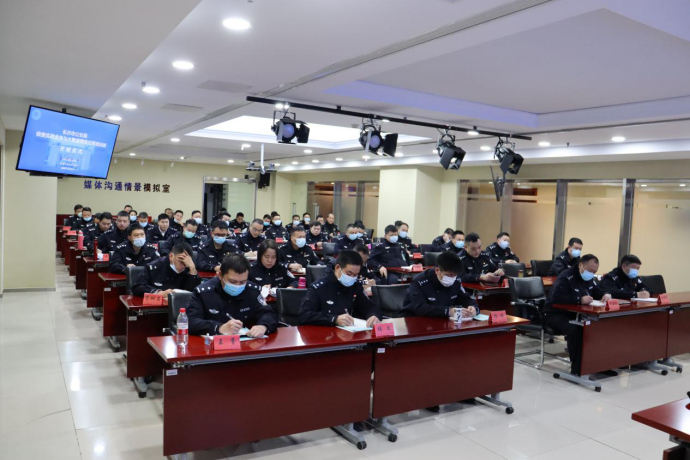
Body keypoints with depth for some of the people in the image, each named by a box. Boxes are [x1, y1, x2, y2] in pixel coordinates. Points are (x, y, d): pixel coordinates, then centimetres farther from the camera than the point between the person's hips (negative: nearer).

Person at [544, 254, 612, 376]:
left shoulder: (590, 279, 8)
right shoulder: (566, 277, -19)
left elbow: (599, 292, 19)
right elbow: (556, 297, -32)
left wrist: (606, 295, -5)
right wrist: (579, 300, -37)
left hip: (576, 314, 8)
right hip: (556, 315, -8)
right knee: (575, 329, -37)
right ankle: (577, 369, -26)